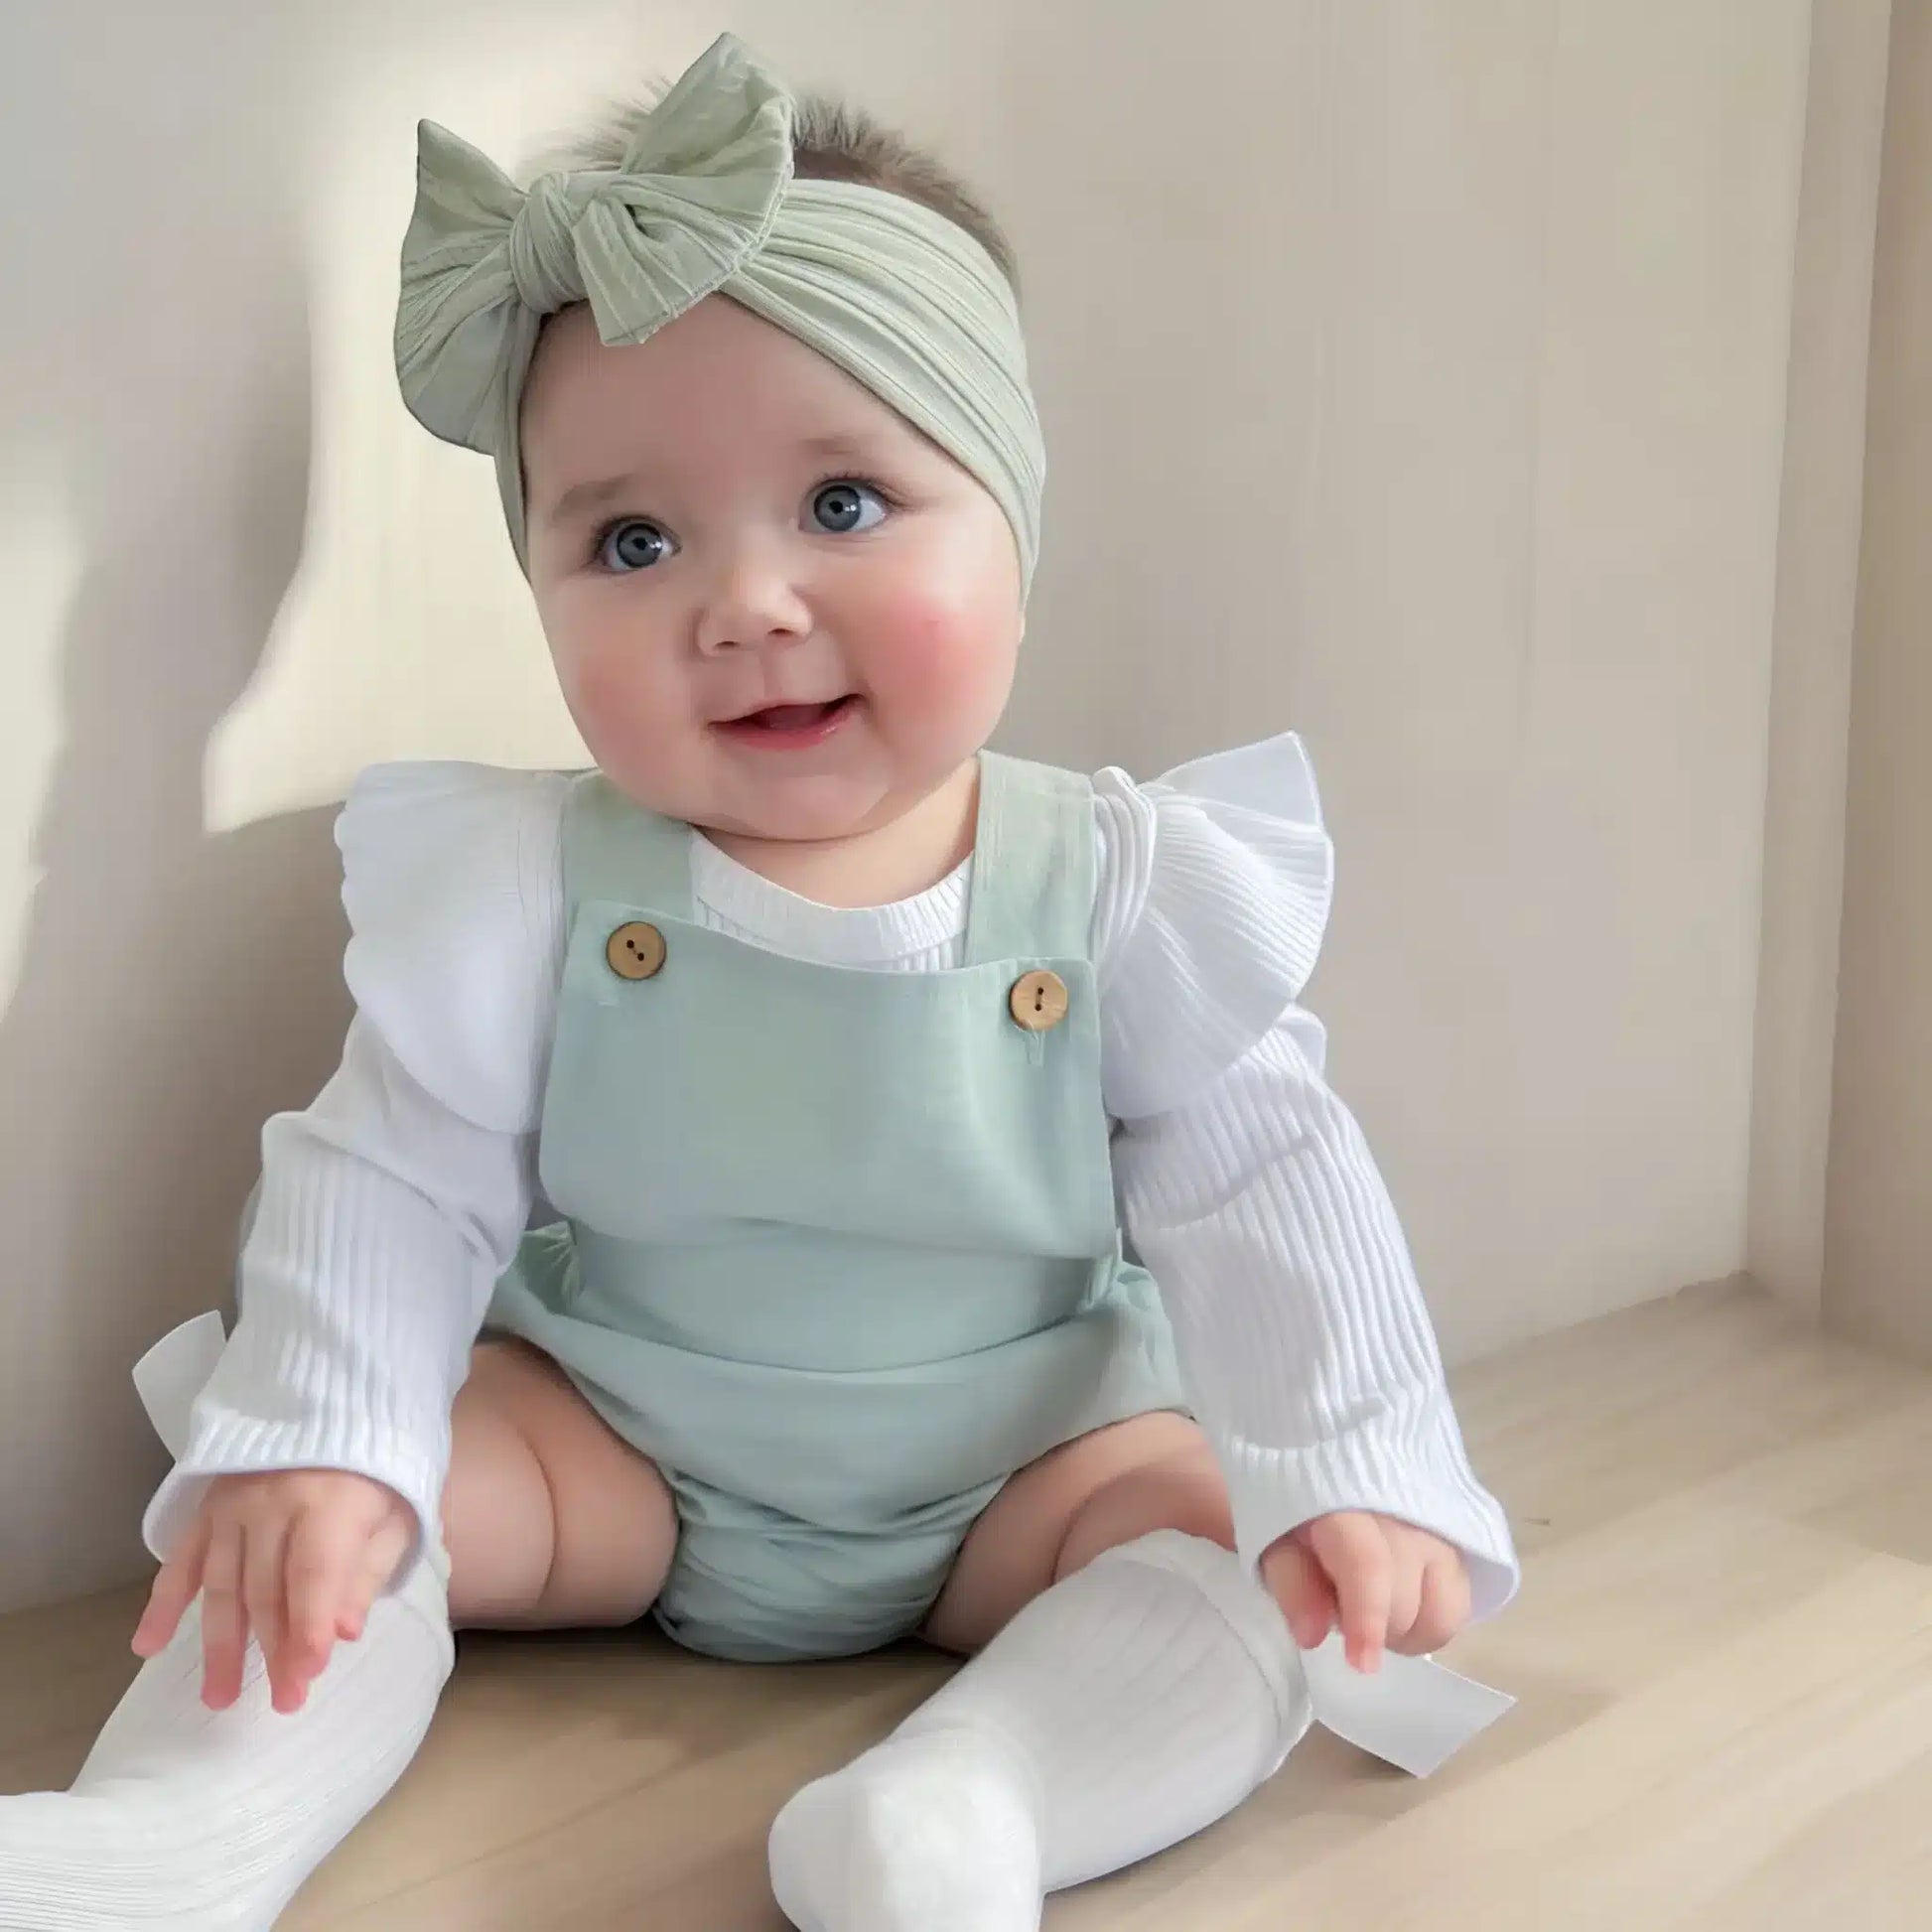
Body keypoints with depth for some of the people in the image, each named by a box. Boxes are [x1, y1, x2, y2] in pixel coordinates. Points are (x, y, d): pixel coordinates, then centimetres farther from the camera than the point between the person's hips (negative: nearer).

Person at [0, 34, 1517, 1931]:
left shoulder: (1120, 886, -14)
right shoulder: (525, 889, -13)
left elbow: (1264, 1185, -12)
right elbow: (394, 1184, -10)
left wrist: (1354, 1471, -22)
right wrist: (309, 1444, -23)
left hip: (1014, 1480, 0)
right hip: (609, 1448, 1)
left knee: (1235, 1557, -24)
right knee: (345, 1519, -18)